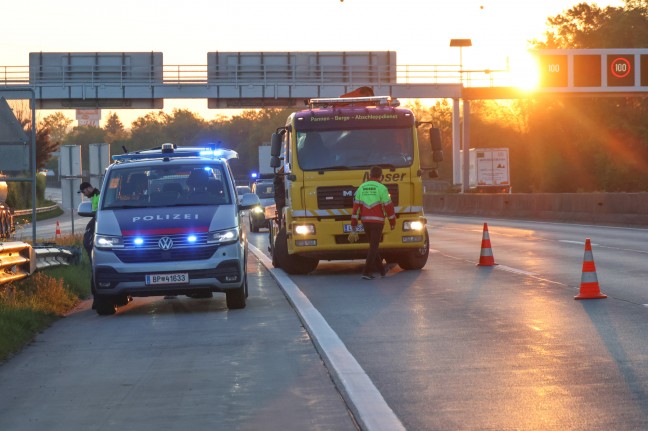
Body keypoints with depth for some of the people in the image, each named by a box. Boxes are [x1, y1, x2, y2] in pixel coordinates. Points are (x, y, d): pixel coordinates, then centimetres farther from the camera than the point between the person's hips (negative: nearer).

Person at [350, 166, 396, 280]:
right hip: (377, 221, -5)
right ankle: (366, 272, -11)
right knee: (373, 247, -3)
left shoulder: (361, 188, 5)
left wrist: (354, 223, 4)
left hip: (365, 221, 5)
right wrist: (393, 221, 3)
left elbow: (356, 205, 2)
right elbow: (388, 206, -8)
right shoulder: (381, 188, -8)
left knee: (373, 245, 18)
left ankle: (381, 270, 26)